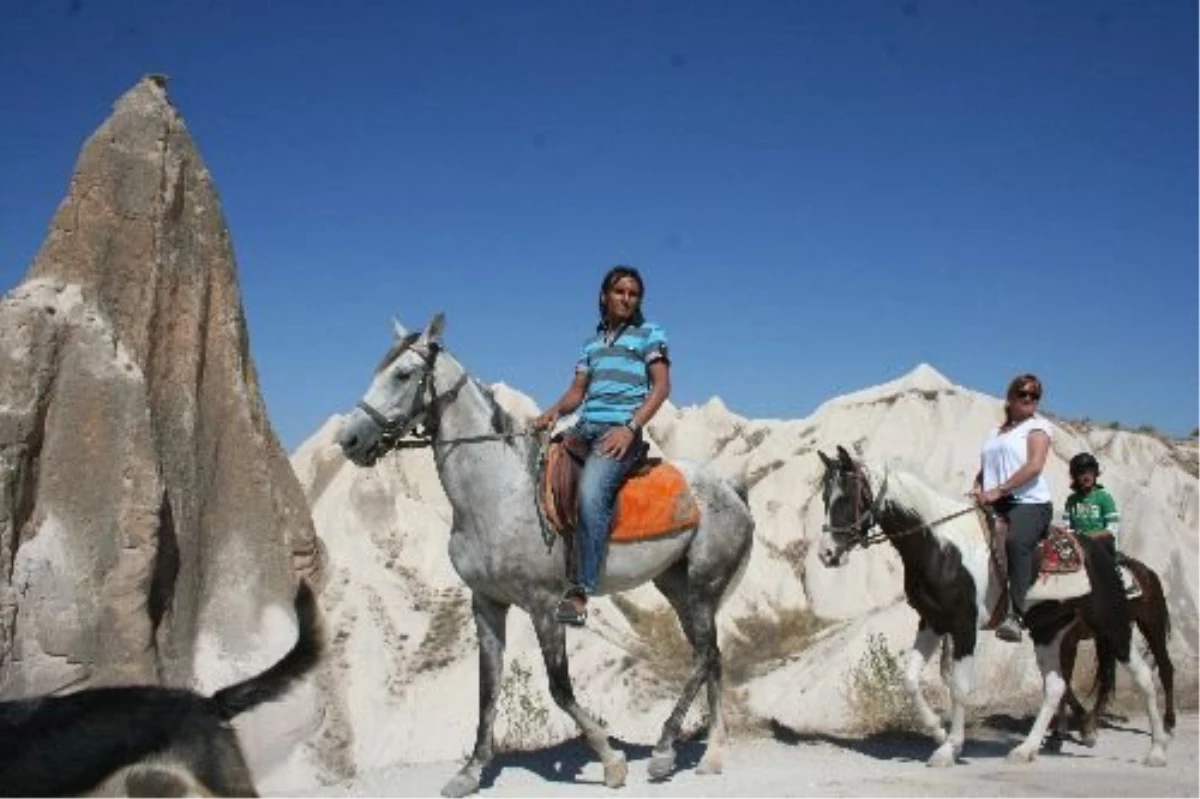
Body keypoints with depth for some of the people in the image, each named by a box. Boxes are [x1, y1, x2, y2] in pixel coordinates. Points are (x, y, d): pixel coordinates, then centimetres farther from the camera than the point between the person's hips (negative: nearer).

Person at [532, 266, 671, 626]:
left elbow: (662, 387, -1)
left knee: (591, 493, -30)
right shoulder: (593, 342, 24)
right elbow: (577, 390, 19)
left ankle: (581, 590, -33)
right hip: (585, 426, 7)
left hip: (622, 429, -7)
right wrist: (555, 410, -4)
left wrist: (630, 427, -14)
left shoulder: (649, 334, 9)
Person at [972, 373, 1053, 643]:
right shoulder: (996, 433, 26)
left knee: (1016, 542, -35)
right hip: (994, 506, 7)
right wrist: (978, 490, 3)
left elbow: (1034, 465, -8)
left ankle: (1014, 616, -40)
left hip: (1029, 502, -7)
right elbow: (984, 471, 27)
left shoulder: (1038, 426, 7)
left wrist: (998, 491, -16)